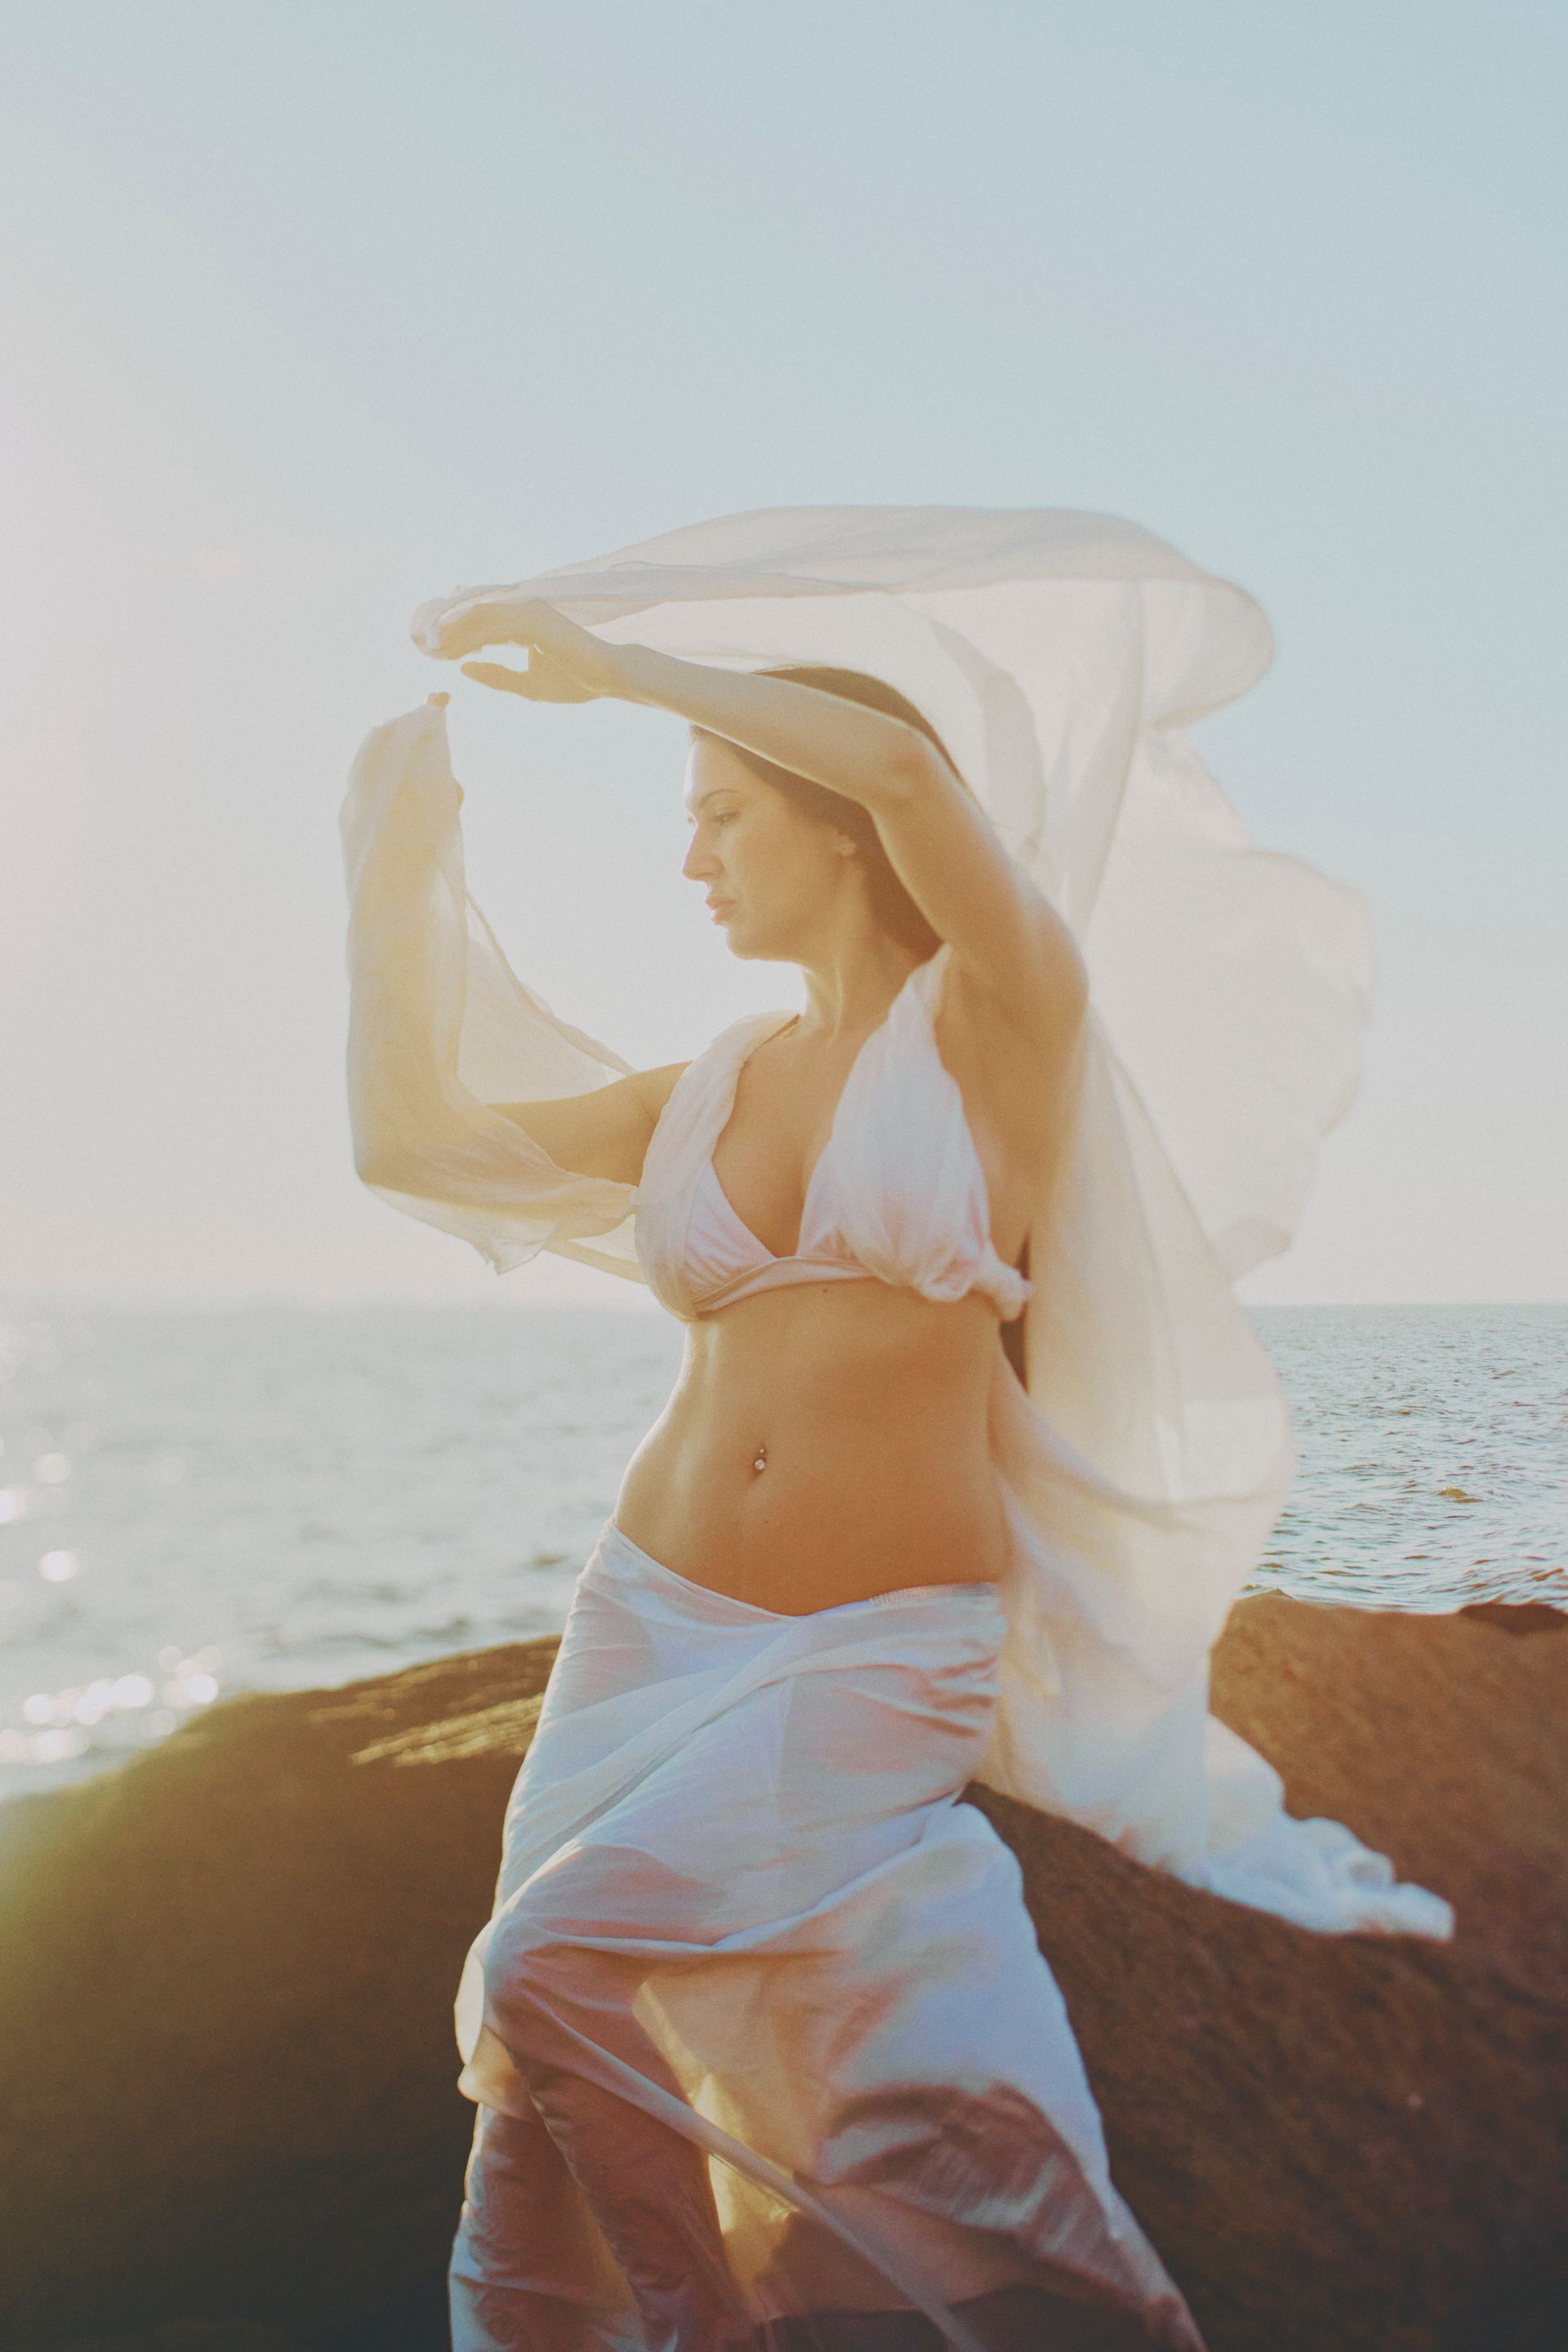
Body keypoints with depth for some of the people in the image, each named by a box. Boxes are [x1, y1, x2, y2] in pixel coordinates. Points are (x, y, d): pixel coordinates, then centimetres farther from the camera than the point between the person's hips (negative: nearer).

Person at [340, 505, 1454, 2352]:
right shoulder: (710, 1089, 10)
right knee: (574, 2057, 6)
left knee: (561, 1974, -17)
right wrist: (395, 878, 6)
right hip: (658, 1619, 6)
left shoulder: (999, 1012, -5)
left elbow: (903, 765, -24)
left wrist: (610, 663, -14)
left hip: (886, 1648, -6)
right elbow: (410, 1138, 13)